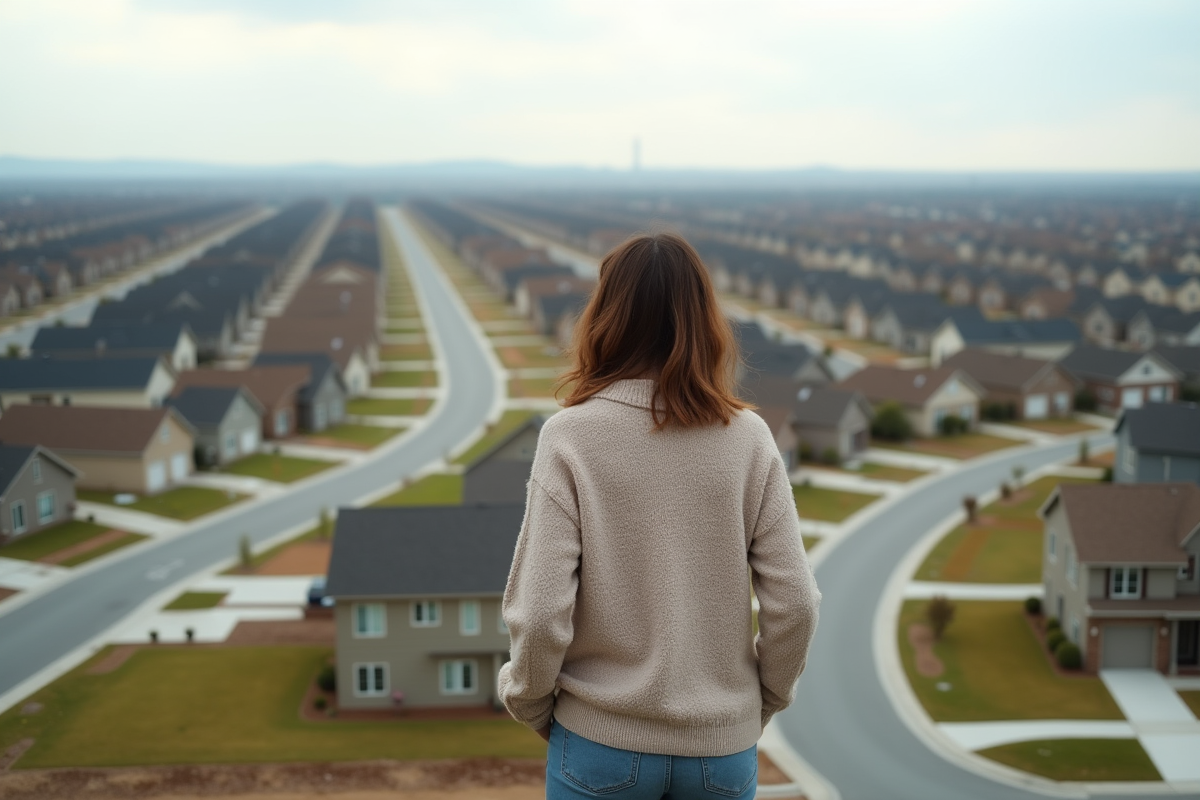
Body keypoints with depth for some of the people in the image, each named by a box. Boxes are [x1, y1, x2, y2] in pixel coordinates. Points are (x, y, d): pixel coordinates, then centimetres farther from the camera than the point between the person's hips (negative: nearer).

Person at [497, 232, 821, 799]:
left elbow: (541, 612, -16)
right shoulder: (748, 439, -7)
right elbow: (794, 603, -7)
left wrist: (529, 703, 3)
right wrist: (763, 700, 10)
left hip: (602, 741, -1)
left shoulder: (571, 437, -13)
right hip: (722, 748, 2)